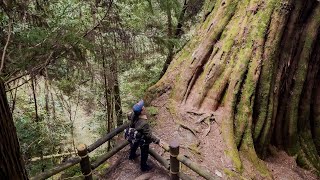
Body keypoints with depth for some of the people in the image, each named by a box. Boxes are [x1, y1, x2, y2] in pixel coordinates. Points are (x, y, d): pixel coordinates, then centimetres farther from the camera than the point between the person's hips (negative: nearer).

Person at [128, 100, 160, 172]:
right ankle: (143, 167, 46)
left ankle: (132, 156, 69)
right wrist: (158, 141, -28)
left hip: (134, 136, 7)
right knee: (144, 154, 21)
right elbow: (149, 135, -36)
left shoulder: (133, 115, -25)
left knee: (134, 145, 38)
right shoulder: (144, 124, -46)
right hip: (143, 140, -7)